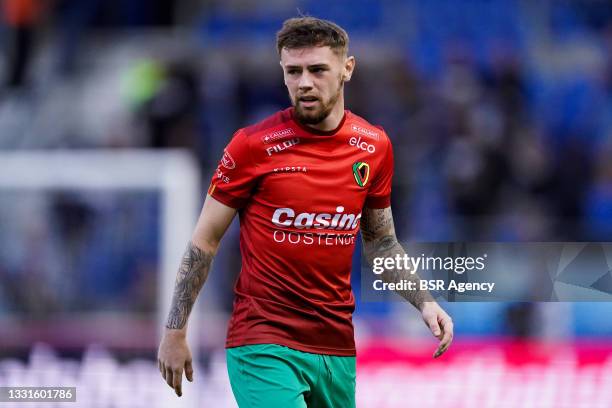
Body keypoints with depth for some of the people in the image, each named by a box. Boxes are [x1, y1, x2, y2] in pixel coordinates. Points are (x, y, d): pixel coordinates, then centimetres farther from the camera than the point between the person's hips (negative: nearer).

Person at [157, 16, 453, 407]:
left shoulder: (375, 147, 5)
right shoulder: (254, 144, -8)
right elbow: (205, 242, -1)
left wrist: (424, 301, 5)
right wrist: (175, 332, -2)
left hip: (337, 344, 5)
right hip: (263, 344, -5)